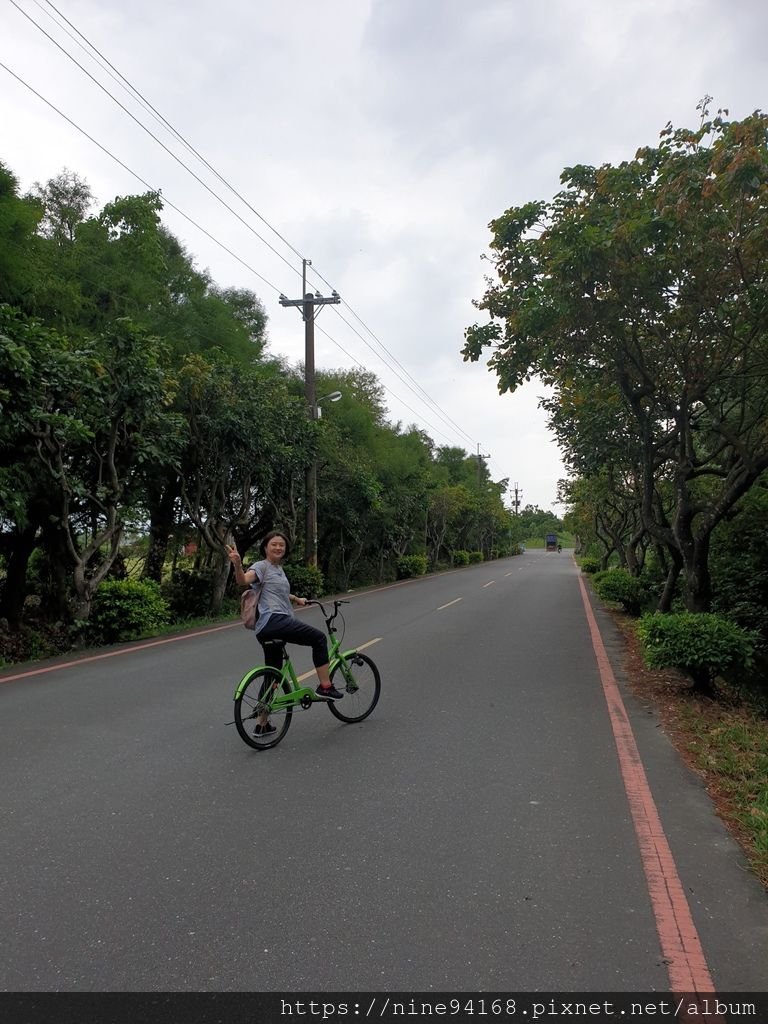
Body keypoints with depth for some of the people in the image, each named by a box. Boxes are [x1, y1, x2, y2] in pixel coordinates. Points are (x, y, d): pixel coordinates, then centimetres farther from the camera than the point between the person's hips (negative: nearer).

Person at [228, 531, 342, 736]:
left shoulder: (279, 569, 23)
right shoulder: (262, 566, -3)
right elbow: (243, 580, -24)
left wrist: (296, 599, 44)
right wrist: (237, 564, -41)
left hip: (268, 629, 10)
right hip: (274, 621, -10)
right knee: (319, 638, -5)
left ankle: (262, 724, 21)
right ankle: (325, 686, -1)